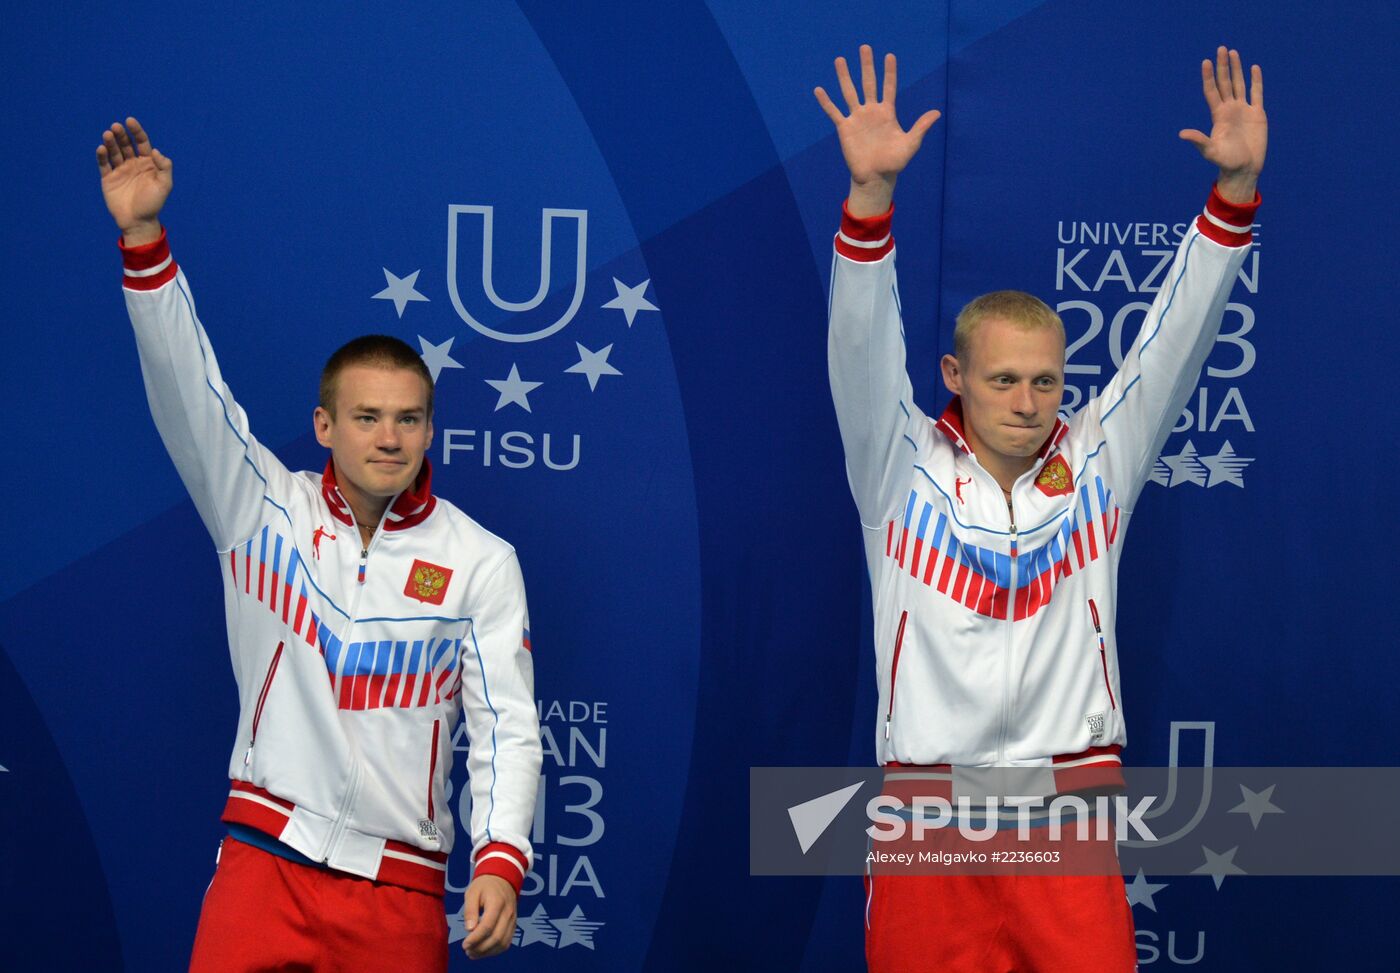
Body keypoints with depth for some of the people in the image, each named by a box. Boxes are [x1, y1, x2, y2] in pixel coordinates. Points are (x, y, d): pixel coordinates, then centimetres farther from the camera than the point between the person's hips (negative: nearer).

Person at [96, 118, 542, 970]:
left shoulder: (482, 563, 1)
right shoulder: (265, 508, 3)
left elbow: (507, 725, -2)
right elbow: (186, 388, -7)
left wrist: (501, 860, -17)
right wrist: (143, 233, -18)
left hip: (401, 890, 0)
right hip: (266, 863, 0)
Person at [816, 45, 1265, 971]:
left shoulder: (1097, 465, 7)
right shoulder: (903, 471, 2)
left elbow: (1178, 335, 3)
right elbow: (864, 344, -9)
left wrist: (1236, 187, -7)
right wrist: (871, 191, -23)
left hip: (1072, 804, 1)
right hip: (929, 815, -1)